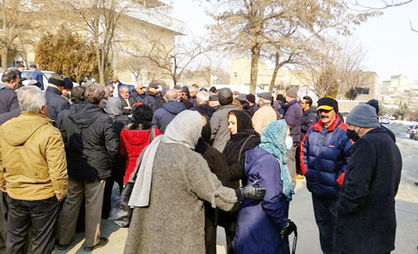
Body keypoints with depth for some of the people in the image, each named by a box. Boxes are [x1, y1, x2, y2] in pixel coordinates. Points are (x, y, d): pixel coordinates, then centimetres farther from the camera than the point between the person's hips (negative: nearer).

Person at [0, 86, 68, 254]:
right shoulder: (50, 133, -23)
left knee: (14, 237, 25)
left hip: (14, 195, 5)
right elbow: (58, 170, -21)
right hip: (44, 197, -5)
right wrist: (61, 194, -6)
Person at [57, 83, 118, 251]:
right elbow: (113, 147, -17)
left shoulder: (68, 116, -3)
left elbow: (63, 141, 5)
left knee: (71, 202, 19)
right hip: (96, 170, -4)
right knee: (93, 206, 11)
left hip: (73, 168, 5)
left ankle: (63, 239, 33)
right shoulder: (104, 119, -19)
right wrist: (107, 163, 2)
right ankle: (91, 241, 28)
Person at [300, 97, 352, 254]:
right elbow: (303, 150, 18)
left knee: (336, 224, 7)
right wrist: (306, 171, 10)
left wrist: (339, 181, -15)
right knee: (322, 222, 20)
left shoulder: (343, 132, -14)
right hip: (316, 188, 6)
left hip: (335, 191, -6)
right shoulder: (313, 130, 5)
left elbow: (352, 158, -18)